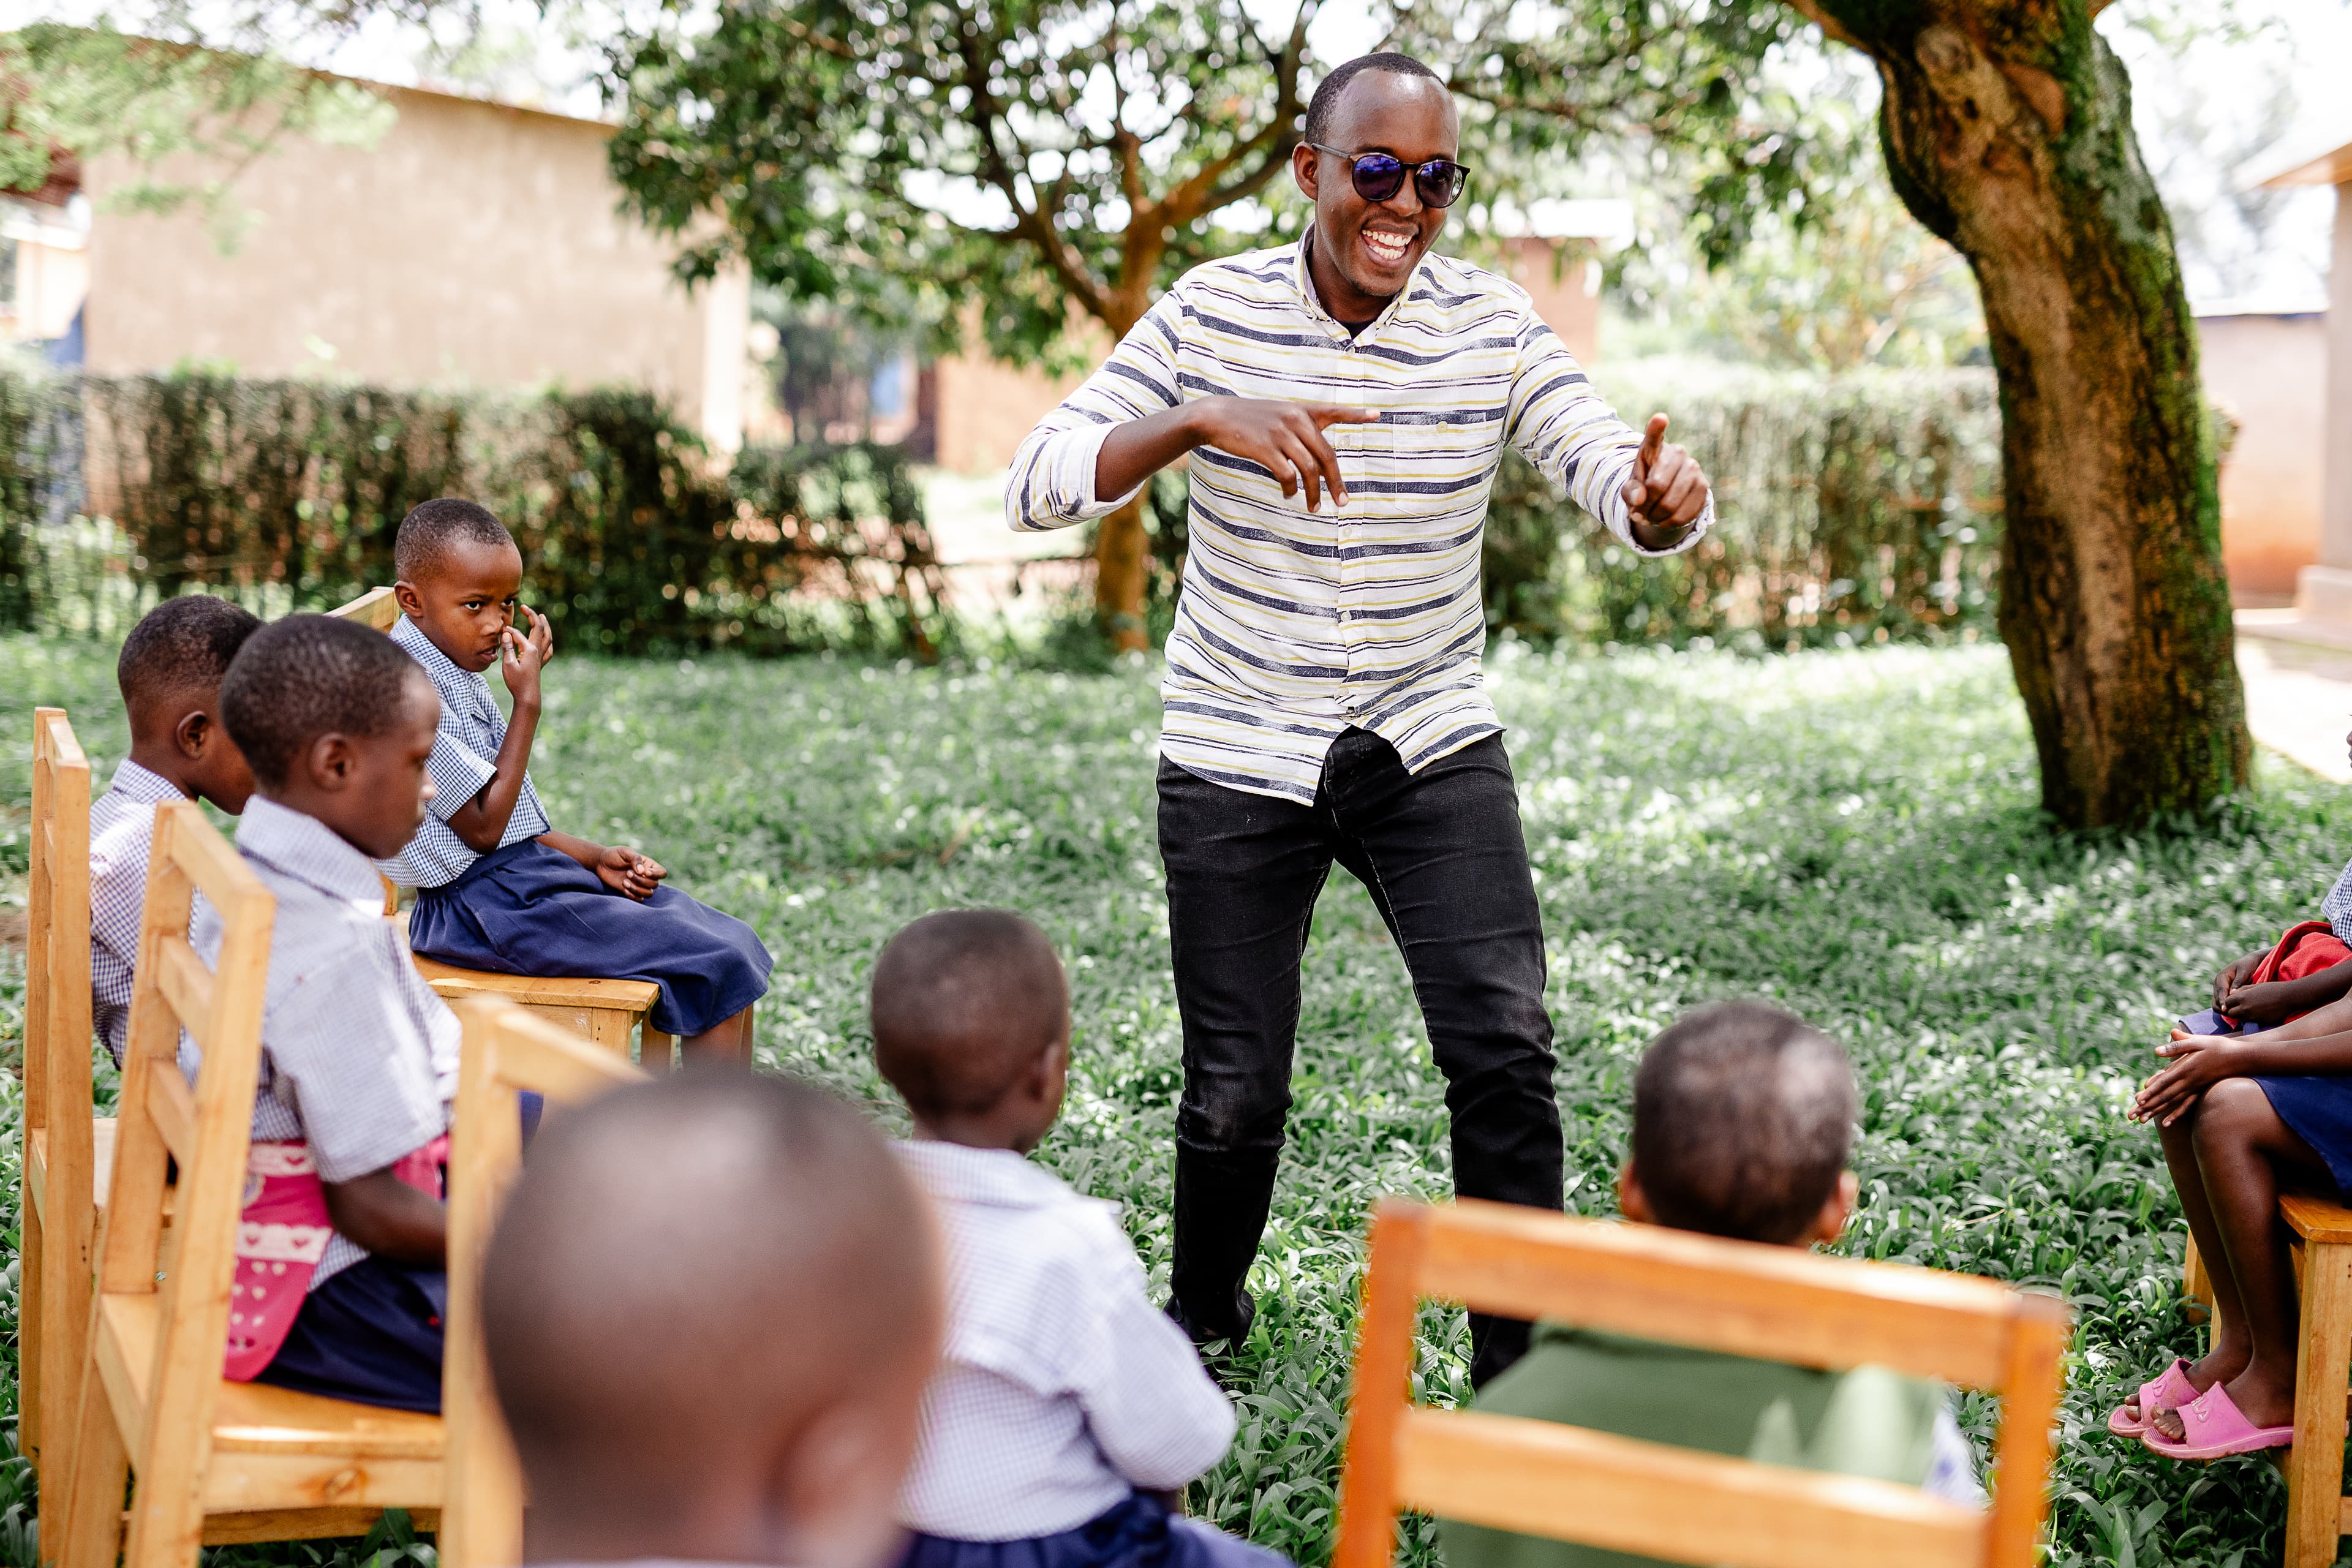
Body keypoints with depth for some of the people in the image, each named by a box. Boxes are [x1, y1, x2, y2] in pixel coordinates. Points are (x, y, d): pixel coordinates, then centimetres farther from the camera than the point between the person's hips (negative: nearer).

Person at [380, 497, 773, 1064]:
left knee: (737, 944, 4)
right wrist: (528, 702, -14)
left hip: (531, 869, 10)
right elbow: (483, 829, -18)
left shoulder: (457, 671, 12)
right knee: (718, 967, -15)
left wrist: (597, 858, 2)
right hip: (484, 905, -10)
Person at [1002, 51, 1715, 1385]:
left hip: (1434, 746, 1)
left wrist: (1663, 498, -41)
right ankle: (1205, 1314, 34)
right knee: (1236, 1094, 4)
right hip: (1239, 759, -1)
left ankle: (1517, 1368, 4)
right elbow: (1039, 487, -17)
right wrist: (1203, 421, -34)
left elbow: (1620, 483, -16)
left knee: (1506, 1049, -12)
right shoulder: (1214, 312, -9)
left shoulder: (1493, 327, -6)